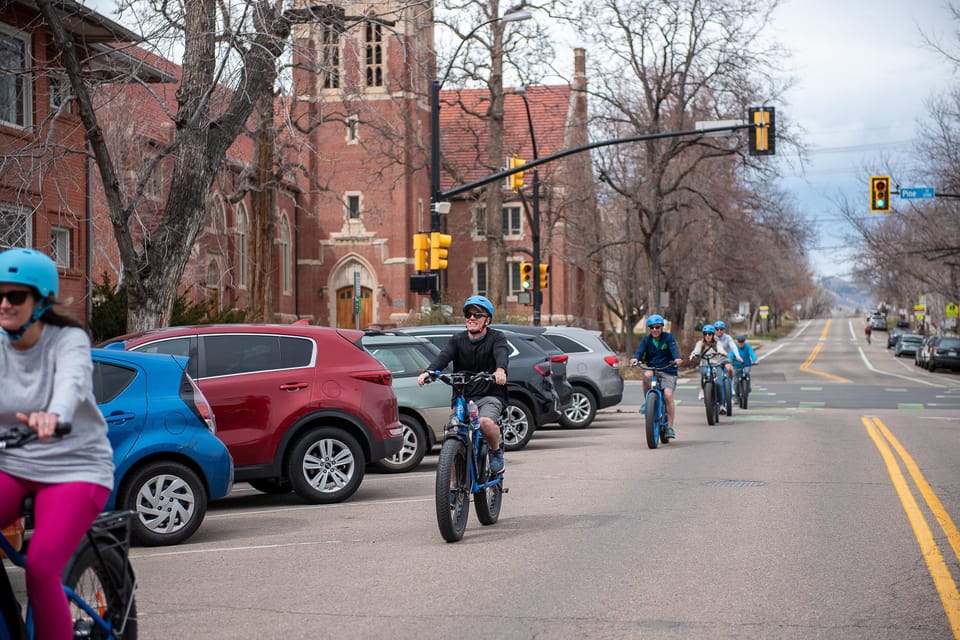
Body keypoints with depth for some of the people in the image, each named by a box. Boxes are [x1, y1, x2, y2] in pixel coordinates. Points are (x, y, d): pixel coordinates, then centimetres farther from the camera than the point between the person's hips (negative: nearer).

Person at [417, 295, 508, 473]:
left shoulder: (496, 338, 1)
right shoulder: (457, 340, 8)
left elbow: (501, 354, -21)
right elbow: (443, 356, -11)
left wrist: (500, 370, -47)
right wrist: (428, 371, -35)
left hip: (490, 396, -3)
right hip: (463, 398, 3)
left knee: (486, 422, -34)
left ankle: (496, 450, -2)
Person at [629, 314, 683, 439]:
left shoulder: (668, 338, -2)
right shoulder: (646, 339, 5)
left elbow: (674, 349, -18)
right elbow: (640, 350, -11)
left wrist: (677, 358, -40)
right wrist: (635, 358, -34)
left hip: (668, 370, -2)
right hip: (652, 369, 2)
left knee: (668, 395, -20)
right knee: (647, 375, -36)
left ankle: (670, 427, -12)